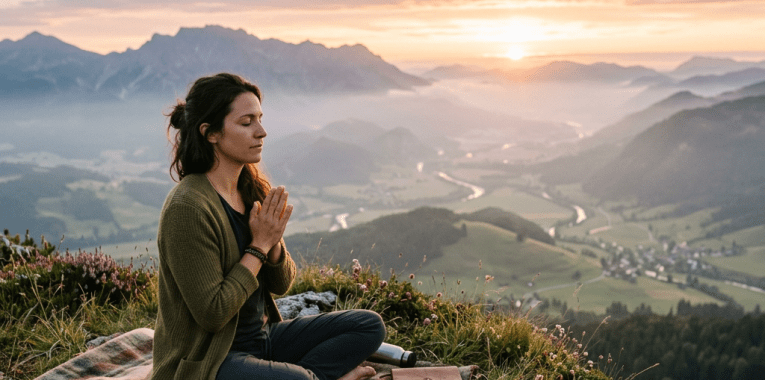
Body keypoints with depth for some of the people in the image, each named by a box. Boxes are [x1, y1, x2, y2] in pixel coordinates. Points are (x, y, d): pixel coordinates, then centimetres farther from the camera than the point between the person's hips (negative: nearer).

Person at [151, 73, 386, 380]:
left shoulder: (251, 188, 3)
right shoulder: (187, 208, -21)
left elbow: (281, 284, 8)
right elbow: (211, 313, -22)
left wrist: (274, 242, -13)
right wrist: (259, 245, -17)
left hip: (263, 335, 8)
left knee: (370, 326, 0)